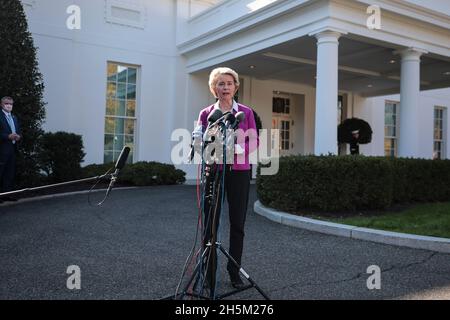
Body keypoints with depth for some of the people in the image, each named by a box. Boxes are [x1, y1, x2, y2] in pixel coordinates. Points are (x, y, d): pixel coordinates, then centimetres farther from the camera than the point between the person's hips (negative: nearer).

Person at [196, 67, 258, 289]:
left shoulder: (245, 112, 7)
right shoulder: (206, 113, 7)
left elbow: (254, 142, 2)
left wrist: (238, 148, -17)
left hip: (239, 172, 0)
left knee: (237, 223, 3)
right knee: (210, 222, 1)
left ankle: (234, 271, 14)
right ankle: (207, 271, 11)